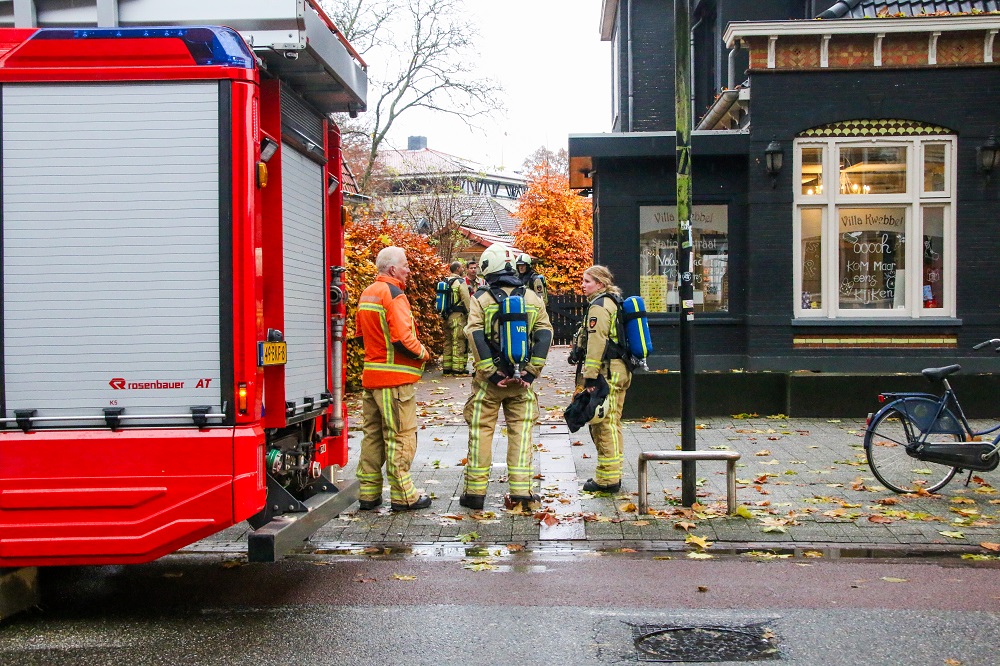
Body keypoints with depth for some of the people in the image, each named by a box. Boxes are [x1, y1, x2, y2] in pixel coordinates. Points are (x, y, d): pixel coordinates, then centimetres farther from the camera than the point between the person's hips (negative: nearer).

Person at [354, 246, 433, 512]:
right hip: (395, 378, -9)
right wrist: (423, 353, -6)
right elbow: (402, 339, -22)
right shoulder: (394, 295, -15)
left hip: (370, 376, 9)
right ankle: (403, 495, 4)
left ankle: (368, 492, 18)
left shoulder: (366, 294, 14)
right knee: (400, 435, -1)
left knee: (372, 434, 13)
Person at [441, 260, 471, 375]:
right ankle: (458, 367, -6)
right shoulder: (460, 282, -10)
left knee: (448, 341, 13)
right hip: (458, 316, -8)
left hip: (447, 316, 8)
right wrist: (470, 314, -4)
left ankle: (446, 367, 16)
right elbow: (466, 300, -13)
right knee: (459, 342, -5)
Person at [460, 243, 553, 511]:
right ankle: (521, 491, 4)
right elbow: (544, 334, -4)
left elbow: (475, 336, -14)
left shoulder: (481, 299, -4)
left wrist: (490, 372, -11)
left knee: (481, 431, 6)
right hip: (522, 379, 2)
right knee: (521, 432, 7)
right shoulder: (532, 297, 4)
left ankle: (475, 491, 10)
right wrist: (532, 371, -6)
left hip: (490, 379, -2)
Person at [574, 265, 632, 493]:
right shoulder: (615, 302, 18)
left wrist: (590, 377, -22)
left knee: (603, 425, -5)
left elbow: (596, 343, -21)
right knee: (612, 423, 17)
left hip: (606, 371, -10)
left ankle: (607, 478, -2)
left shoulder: (599, 306, -13)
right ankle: (613, 474, 25)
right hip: (621, 371, 10)